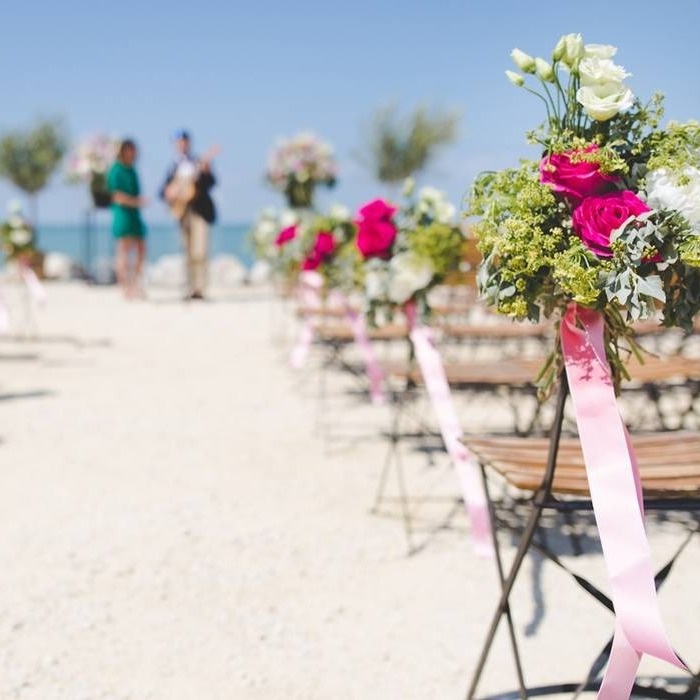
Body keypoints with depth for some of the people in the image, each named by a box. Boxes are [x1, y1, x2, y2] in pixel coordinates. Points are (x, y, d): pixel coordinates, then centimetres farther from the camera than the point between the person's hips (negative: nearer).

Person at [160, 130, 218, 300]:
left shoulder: (200, 163, 7)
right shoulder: (174, 167, 16)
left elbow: (210, 182, -7)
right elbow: (163, 190, 12)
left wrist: (205, 172, -26)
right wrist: (170, 194, -9)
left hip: (199, 210, -4)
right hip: (182, 211, 4)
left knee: (199, 251, -13)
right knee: (188, 253, 5)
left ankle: (200, 288, -15)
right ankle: (190, 289, 8)